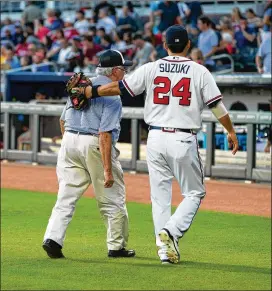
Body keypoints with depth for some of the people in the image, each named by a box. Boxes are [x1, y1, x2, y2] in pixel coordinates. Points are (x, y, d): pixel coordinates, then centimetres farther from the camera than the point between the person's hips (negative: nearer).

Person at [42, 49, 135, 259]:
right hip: (94, 145, -6)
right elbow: (104, 134, -19)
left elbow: (63, 120, 16)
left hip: (69, 140, 6)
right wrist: (107, 170, -20)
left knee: (67, 196, 5)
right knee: (113, 198, 8)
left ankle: (53, 238, -11)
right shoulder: (111, 96, -12)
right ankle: (117, 246, 14)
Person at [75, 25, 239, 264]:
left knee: (160, 195, 10)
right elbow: (217, 105, -1)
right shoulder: (199, 71, -1)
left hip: (156, 138, 2)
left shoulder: (151, 69, 3)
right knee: (195, 193, 9)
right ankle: (171, 231, -15)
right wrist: (231, 132, 12)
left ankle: (165, 250, 5)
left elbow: (119, 88, 3)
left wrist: (89, 92, 14)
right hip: (184, 140, -2)